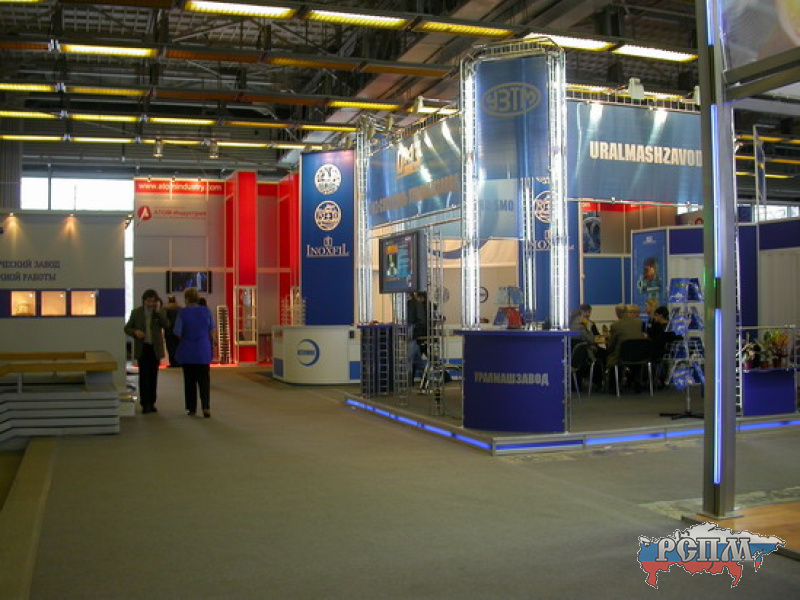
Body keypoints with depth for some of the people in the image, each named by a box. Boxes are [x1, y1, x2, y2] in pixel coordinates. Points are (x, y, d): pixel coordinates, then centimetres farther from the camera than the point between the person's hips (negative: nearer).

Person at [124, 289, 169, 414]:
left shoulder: (160, 312, 3)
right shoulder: (136, 312, 2)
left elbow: (166, 325, -13)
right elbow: (127, 328, 6)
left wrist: (158, 311, -16)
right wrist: (135, 332, -14)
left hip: (155, 348, 1)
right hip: (142, 348, -1)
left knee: (153, 376, 7)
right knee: (144, 375, -7)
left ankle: (151, 403, 14)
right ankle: (145, 404, -7)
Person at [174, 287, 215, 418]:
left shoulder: (183, 312, -11)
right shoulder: (206, 311, -3)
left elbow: (177, 332, -10)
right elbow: (212, 329, 6)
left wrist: (185, 337, 10)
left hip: (187, 351, -1)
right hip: (203, 351, 1)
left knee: (189, 380, 9)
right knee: (204, 380, 4)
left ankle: (192, 409, 14)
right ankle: (206, 407, -12)